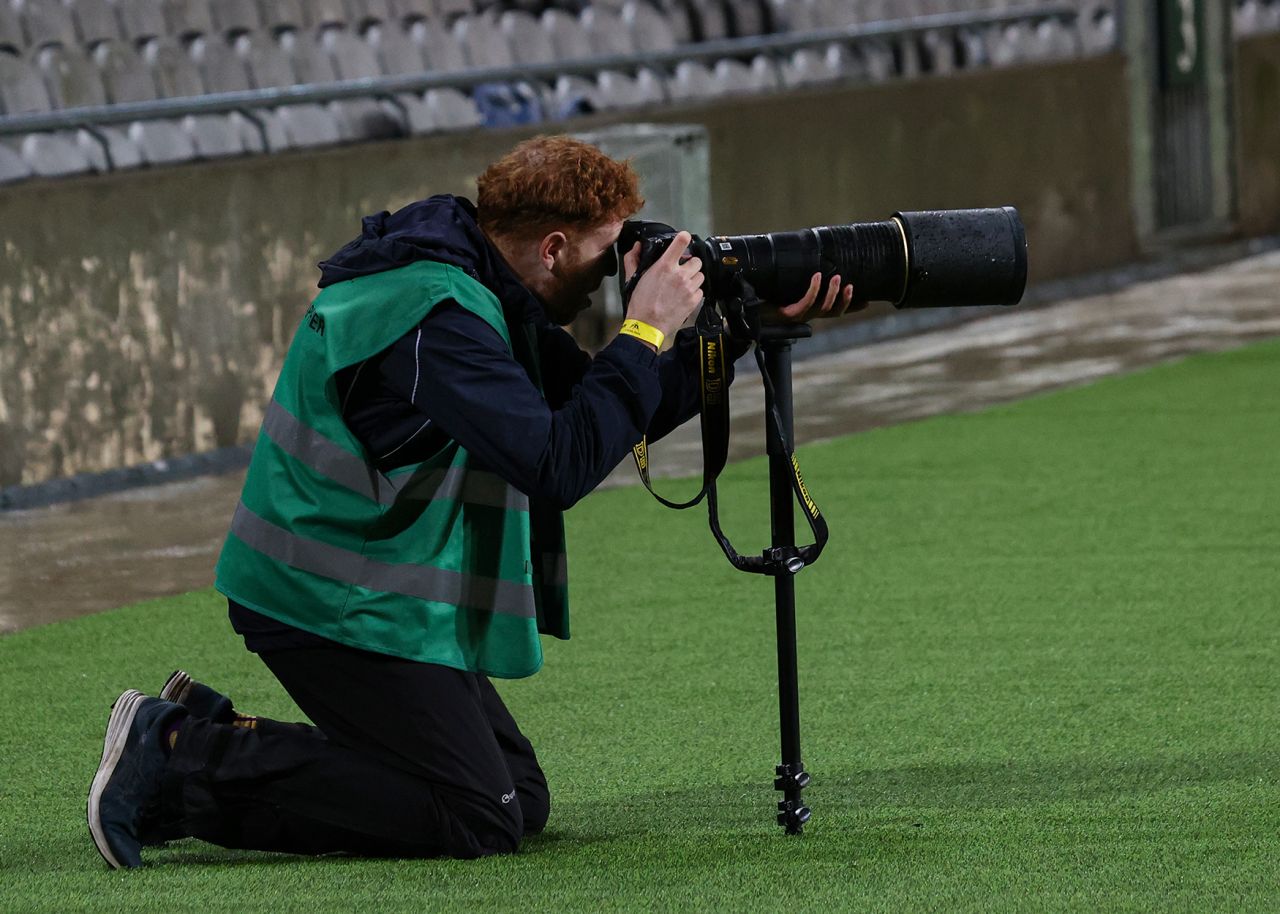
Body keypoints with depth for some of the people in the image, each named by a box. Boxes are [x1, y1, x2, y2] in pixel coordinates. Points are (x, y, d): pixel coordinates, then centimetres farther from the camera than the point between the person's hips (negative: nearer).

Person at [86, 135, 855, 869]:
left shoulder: (476, 293, 9)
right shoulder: (436, 315, -23)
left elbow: (614, 414, 14)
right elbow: (559, 464, -29)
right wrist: (646, 333, -21)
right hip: (340, 605, -11)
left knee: (522, 800, 11)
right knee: (480, 819, -13)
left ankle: (213, 736, 12)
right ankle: (182, 760, -10)